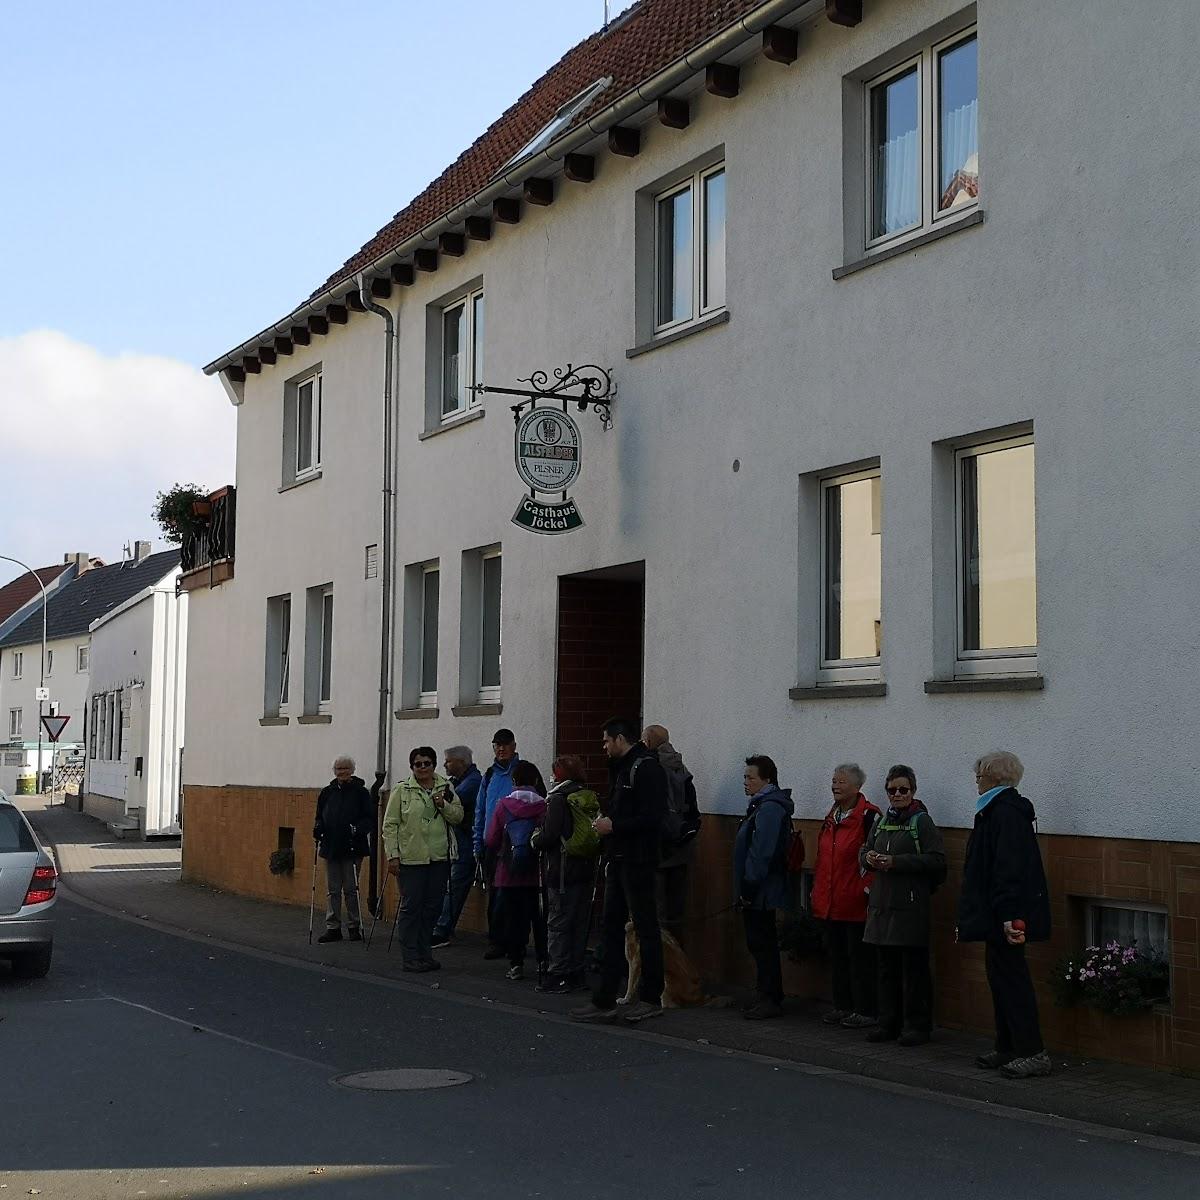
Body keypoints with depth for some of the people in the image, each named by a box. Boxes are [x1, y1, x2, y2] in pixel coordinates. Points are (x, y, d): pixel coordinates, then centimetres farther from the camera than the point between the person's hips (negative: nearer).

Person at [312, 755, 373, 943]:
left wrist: (358, 829, -22)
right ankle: (333, 928, 12)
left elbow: (370, 818, -6)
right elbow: (320, 816, 16)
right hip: (331, 847, 4)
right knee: (333, 890, 8)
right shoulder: (327, 792, 8)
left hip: (352, 848, -4)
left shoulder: (360, 792, -4)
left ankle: (354, 927, 12)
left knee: (351, 889, 1)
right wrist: (318, 827, -4)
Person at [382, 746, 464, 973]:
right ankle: (411, 957, 4)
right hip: (411, 858, -4)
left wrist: (443, 805, -10)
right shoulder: (401, 790, -2)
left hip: (439, 858, 4)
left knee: (432, 907, 10)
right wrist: (392, 856, -8)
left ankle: (425, 954, 20)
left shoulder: (445, 788, 8)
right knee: (411, 907, -1)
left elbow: (458, 817, 9)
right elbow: (390, 825, -3)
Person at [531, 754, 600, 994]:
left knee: (558, 923, -2)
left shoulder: (558, 799, -12)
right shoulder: (591, 799, 8)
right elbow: (598, 835, 10)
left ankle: (558, 975, -3)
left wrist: (535, 840, 2)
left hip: (563, 871, -7)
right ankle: (576, 973, 17)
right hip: (586, 870, 7)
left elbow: (550, 835, -17)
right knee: (580, 924, 12)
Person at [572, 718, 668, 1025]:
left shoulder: (646, 768, -13)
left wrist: (614, 826, -17)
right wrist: (606, 820, 6)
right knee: (611, 929, 10)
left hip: (637, 861, -10)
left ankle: (651, 999, 8)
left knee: (645, 928, -1)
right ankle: (604, 1001, 13)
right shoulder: (624, 769, 18)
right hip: (619, 860, 10)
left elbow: (653, 818, -22)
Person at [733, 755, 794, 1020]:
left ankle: (770, 1000, 0)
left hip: (761, 892, -11)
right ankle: (770, 998, 21)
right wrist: (746, 888, 19)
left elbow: (762, 852, -23)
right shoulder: (763, 805, 16)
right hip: (759, 892, 11)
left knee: (762, 943, -5)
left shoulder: (769, 808, -17)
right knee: (760, 943, 14)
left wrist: (749, 886, -21)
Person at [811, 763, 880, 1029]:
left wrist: (868, 891, -15)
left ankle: (865, 1011, 5)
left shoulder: (868, 816, -11)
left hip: (855, 904, -8)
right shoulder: (831, 817, 15)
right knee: (837, 956, 13)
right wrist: (817, 892, 19)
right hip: (831, 904, 8)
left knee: (859, 957, -2)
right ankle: (842, 1007, 22)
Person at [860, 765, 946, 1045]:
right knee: (887, 968, 11)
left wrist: (895, 862, -18)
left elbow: (937, 860, -14)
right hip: (882, 904, 6)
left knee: (914, 968, -2)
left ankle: (917, 1026, 7)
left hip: (911, 905, -6)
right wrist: (868, 857, -1)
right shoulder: (881, 822, 15)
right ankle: (889, 1024, 19)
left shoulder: (922, 821, -5)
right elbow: (864, 851, 24)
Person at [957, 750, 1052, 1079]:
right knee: (1001, 976, 15)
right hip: (999, 914, 11)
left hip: (1006, 915, -11)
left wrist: (1008, 916, -28)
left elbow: (1009, 868, -24)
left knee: (1010, 978, -6)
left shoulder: (1006, 812, -17)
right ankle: (1007, 1050, 22)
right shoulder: (1000, 809, 16)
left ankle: (1033, 1054, -2)